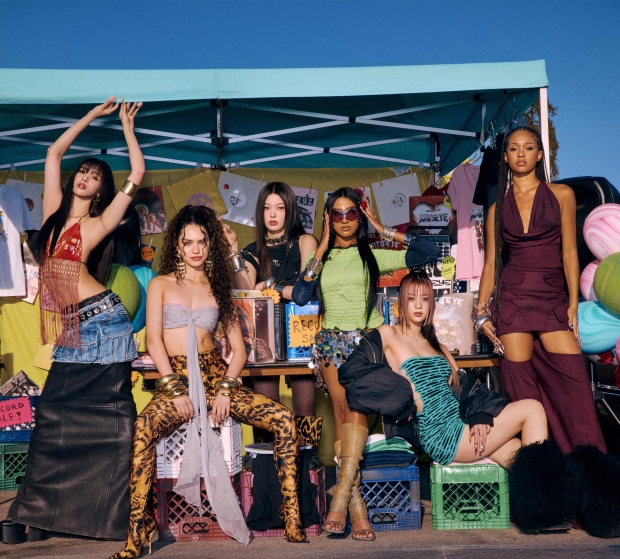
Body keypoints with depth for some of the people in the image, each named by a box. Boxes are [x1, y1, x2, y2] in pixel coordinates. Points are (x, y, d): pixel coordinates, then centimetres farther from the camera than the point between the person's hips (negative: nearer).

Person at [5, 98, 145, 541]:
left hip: (101, 323, -5)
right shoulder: (55, 211, 14)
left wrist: (127, 126, 4)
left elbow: (137, 175, -7)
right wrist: (93, 115, 22)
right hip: (70, 331, 5)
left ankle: (112, 515, 6)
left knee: (106, 415, -1)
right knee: (55, 417, 6)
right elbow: (54, 153, 21)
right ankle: (44, 514, 15)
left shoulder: (99, 224, -1)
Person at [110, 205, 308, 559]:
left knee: (284, 419, -19)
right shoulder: (161, 285, 10)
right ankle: (138, 530, -25)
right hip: (177, 378, -2)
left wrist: (226, 389, -7)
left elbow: (239, 348, 10)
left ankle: (292, 517, -13)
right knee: (145, 427, -36)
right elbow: (154, 340, -2)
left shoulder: (219, 288, 17)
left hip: (216, 376, 3)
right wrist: (175, 390, -14)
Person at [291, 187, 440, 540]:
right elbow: (300, 296, -3)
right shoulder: (320, 260, 16)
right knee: (346, 412, -18)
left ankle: (341, 494, -25)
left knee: (356, 408, -24)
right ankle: (356, 502, -18)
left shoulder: (373, 256, 12)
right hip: (333, 341, 1)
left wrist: (386, 231, 4)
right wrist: (322, 250, 1)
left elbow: (430, 252, 4)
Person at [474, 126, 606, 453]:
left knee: (574, 382, -11)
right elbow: (491, 262, 10)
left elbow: (569, 252, 2)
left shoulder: (561, 195, 7)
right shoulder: (498, 208, 12)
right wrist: (482, 310, 1)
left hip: (553, 298, -1)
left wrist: (573, 304, -4)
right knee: (522, 388, -1)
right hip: (513, 298, 1)